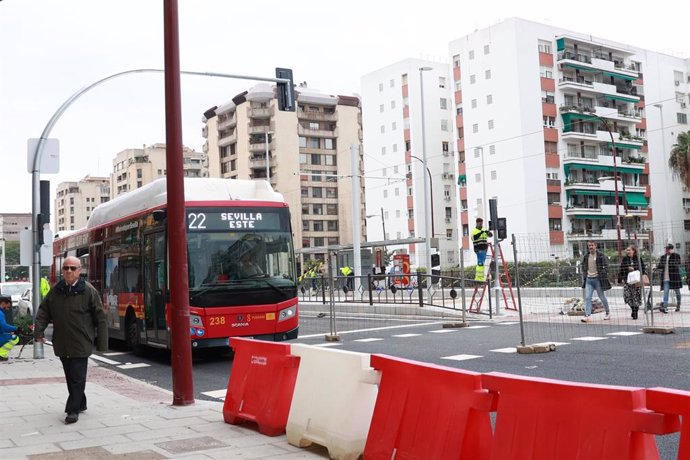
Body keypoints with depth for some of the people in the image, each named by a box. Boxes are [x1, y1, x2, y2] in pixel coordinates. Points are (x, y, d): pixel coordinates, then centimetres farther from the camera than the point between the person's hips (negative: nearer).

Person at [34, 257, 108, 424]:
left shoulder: (89, 291, -6)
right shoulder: (55, 291, 6)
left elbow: (100, 318, -5)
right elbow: (44, 311, 11)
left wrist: (102, 342, -6)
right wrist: (39, 330, -6)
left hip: (81, 344, -5)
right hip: (62, 344, 5)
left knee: (77, 378, -4)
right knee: (70, 377, 15)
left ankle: (73, 410, 2)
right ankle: (80, 404, 30)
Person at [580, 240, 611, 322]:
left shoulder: (600, 255, -6)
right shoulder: (586, 256, 7)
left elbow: (606, 266, -4)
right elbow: (582, 265, 22)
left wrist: (603, 274, -10)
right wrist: (584, 273, 10)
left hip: (597, 279, -4)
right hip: (588, 279, 4)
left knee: (602, 297, 8)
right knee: (587, 298, -6)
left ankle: (608, 313, 26)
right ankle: (588, 316, -10)